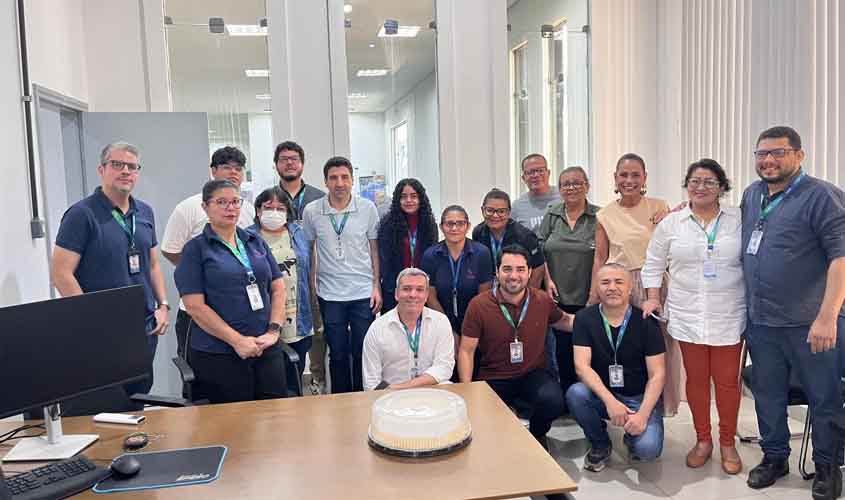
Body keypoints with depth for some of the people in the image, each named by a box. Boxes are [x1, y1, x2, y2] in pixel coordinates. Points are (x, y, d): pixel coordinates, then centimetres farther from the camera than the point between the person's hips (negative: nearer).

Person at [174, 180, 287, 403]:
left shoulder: (256, 242, 11)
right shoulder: (195, 249, -2)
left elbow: (278, 288, 10)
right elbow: (195, 306, -10)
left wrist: (274, 330, -4)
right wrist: (237, 340, -14)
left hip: (266, 349, 4)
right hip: (217, 355, -4)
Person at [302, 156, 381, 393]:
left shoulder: (367, 208, -3)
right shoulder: (311, 211, -3)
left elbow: (374, 249, 3)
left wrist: (376, 286, -1)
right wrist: (311, 287, 2)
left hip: (364, 293, 0)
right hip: (330, 294, 0)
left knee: (362, 353, 7)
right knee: (338, 354, 11)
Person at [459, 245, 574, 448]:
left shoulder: (542, 300, -2)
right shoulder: (479, 305, -9)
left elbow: (564, 321, 21)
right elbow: (466, 351, -5)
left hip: (533, 374, 2)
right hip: (493, 379, -1)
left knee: (553, 402, -29)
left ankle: (537, 435, 7)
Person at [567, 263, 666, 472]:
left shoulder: (646, 322, -8)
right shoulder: (585, 318, -6)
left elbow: (657, 374, -9)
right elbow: (582, 365, -15)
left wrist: (643, 414, -23)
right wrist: (609, 401, -29)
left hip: (640, 397, -1)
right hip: (602, 395, 1)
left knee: (648, 448, -27)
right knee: (575, 394, -30)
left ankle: (632, 438, 14)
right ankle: (600, 444, 0)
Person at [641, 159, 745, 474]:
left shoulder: (738, 221, 1)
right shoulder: (671, 223, 4)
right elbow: (653, 264, 9)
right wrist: (652, 299, 1)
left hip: (728, 316, -1)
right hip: (687, 315, 1)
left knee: (727, 380, 5)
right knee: (696, 378, 10)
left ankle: (728, 443, 23)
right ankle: (703, 440, 25)